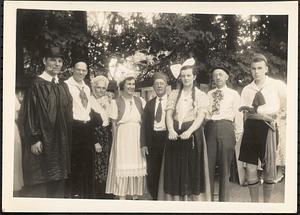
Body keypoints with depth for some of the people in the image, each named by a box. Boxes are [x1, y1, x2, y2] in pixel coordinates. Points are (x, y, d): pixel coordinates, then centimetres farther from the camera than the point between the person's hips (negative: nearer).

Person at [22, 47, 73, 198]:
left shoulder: (63, 86, 13)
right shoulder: (37, 84, -6)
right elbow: (30, 113, -11)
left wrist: (67, 138, 12)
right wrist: (34, 139, -17)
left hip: (60, 142, 6)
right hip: (42, 141, -6)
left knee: (57, 181, 8)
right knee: (39, 184, -4)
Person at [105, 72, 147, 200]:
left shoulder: (140, 101, 9)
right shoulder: (116, 102, 1)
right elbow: (114, 124, 1)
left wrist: (144, 142, 1)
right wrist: (116, 142, -3)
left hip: (138, 140, 3)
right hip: (122, 140, -3)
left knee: (137, 169, 5)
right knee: (122, 169, -3)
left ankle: (135, 197, 13)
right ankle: (122, 198, 2)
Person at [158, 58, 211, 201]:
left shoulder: (201, 96, 3)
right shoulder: (174, 94, 12)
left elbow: (200, 117, -9)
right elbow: (169, 114, 2)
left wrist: (189, 131, -25)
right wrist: (171, 130, -17)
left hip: (193, 134, -3)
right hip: (175, 134, 3)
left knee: (193, 167, -2)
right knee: (175, 168, 3)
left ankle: (195, 197, 4)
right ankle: (176, 198, 8)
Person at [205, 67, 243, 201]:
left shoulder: (233, 94, 10)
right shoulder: (208, 95, 17)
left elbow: (238, 114, 6)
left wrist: (238, 134, 0)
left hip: (226, 128, -2)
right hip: (210, 127, 2)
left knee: (225, 166, 1)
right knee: (208, 165, 2)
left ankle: (224, 199, 9)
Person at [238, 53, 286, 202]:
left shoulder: (276, 85, 1)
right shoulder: (247, 89, 11)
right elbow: (246, 113, 5)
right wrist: (265, 115, -12)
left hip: (267, 128, -3)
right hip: (250, 128, 3)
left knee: (269, 168, 3)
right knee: (250, 168, 3)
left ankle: (267, 203, 20)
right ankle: (254, 202, 18)